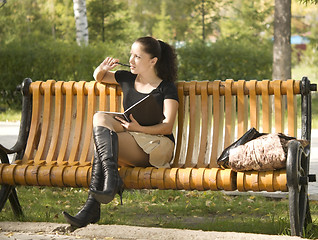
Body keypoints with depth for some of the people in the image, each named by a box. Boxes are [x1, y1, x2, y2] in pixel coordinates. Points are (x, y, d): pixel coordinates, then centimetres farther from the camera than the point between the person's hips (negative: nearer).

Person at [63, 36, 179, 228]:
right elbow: (98, 77, 35)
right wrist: (102, 69, 10)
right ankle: (111, 177, -42)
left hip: (157, 145, -6)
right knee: (100, 118, -25)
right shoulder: (127, 79, 18)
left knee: (102, 143, -29)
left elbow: (167, 127, -9)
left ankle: (92, 206, -35)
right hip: (130, 137, 6)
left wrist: (139, 128, -27)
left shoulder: (167, 88, 1)